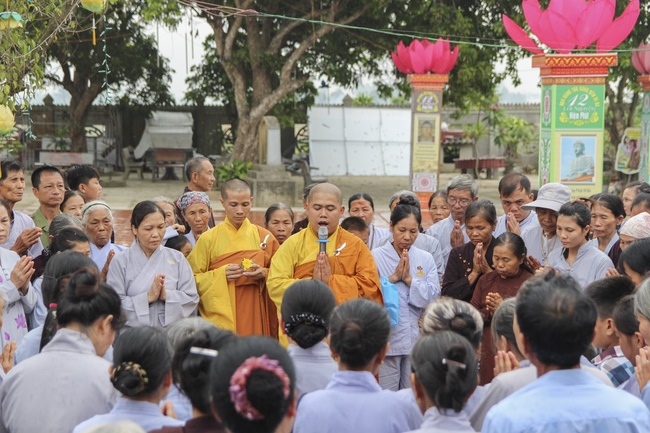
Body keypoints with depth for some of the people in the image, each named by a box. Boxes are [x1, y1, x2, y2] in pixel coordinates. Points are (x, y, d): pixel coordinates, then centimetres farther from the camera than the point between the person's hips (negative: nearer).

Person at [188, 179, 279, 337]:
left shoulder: (265, 237, 7)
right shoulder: (208, 239, 3)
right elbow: (193, 279, 2)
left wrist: (264, 274, -8)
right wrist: (220, 275, -13)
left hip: (255, 317, 1)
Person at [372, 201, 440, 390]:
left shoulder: (426, 259, 9)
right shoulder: (376, 256, -1)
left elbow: (433, 297, 0)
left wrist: (409, 278, -9)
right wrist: (393, 277, -13)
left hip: (417, 338, 3)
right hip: (387, 338, -3)